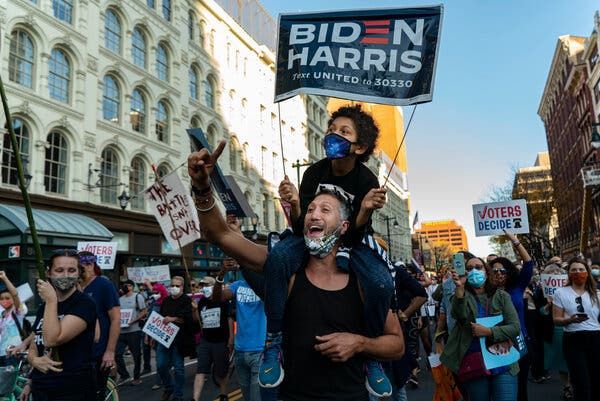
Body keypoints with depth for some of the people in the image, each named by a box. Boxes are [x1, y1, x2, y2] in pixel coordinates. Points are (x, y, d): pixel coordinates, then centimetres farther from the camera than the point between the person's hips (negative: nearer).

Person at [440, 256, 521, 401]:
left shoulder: (502, 296, 5)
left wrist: (488, 331, -15)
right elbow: (459, 316, -19)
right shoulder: (461, 296, 2)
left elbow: (515, 328, -2)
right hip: (473, 364, 0)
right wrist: (459, 287, -33)